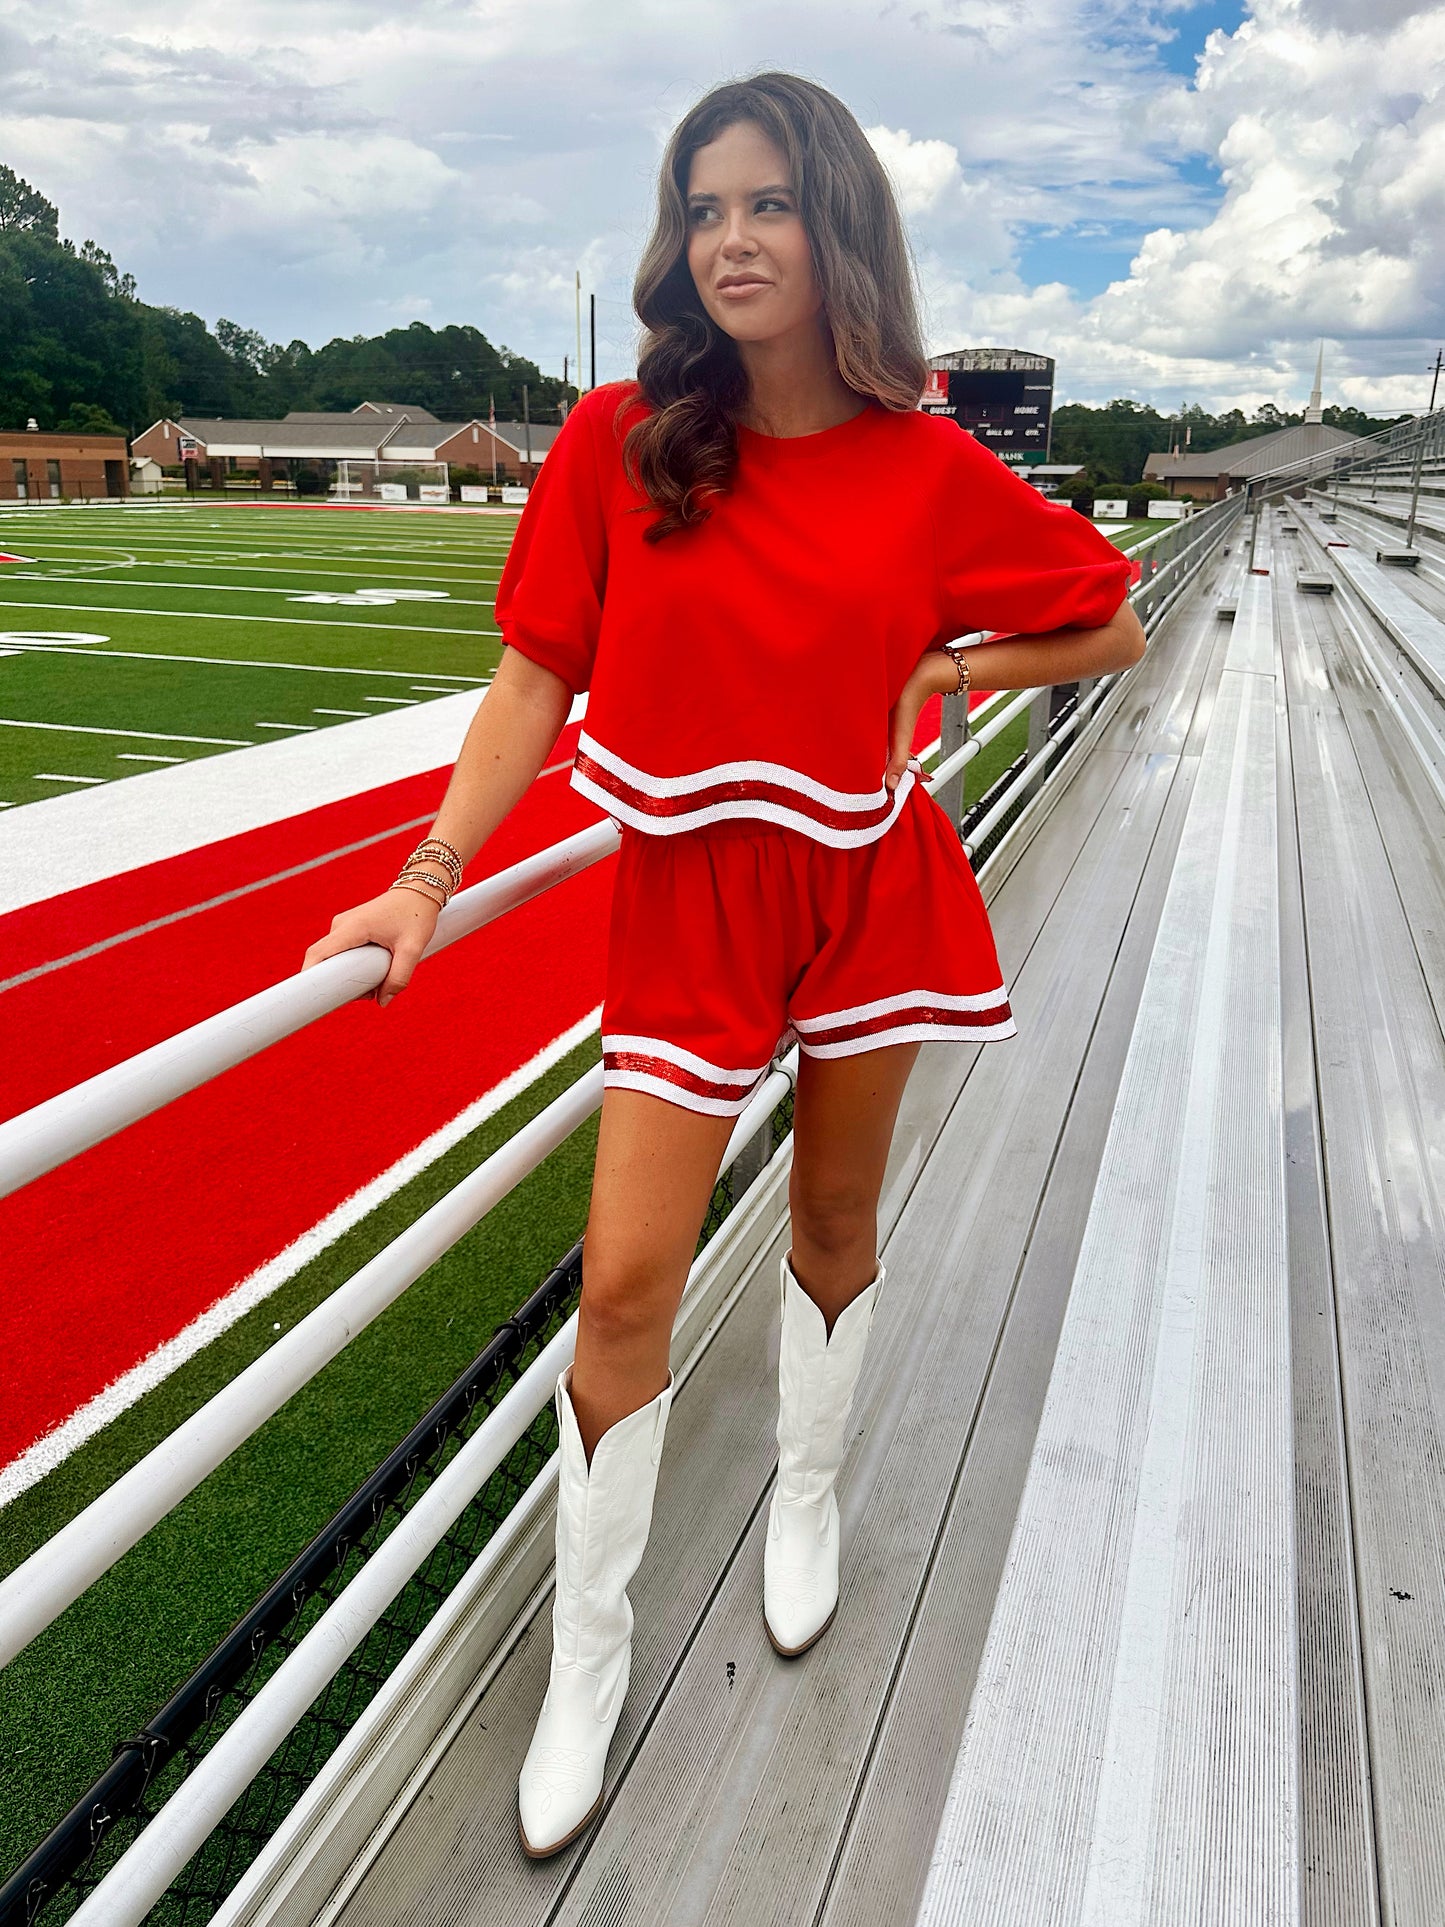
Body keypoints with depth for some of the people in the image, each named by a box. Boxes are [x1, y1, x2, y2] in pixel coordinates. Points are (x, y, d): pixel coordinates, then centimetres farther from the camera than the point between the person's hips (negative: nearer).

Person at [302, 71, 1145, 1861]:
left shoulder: (929, 471, -3)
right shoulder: (619, 439, -4)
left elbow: (1111, 629, 9)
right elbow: (537, 675, -3)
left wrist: (933, 675, 0)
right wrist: (428, 880, -9)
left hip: (868, 887, 2)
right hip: (686, 899, -1)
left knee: (835, 1217, 15)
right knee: (626, 1284, -3)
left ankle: (806, 1490, 45)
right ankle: (586, 1659, 21)